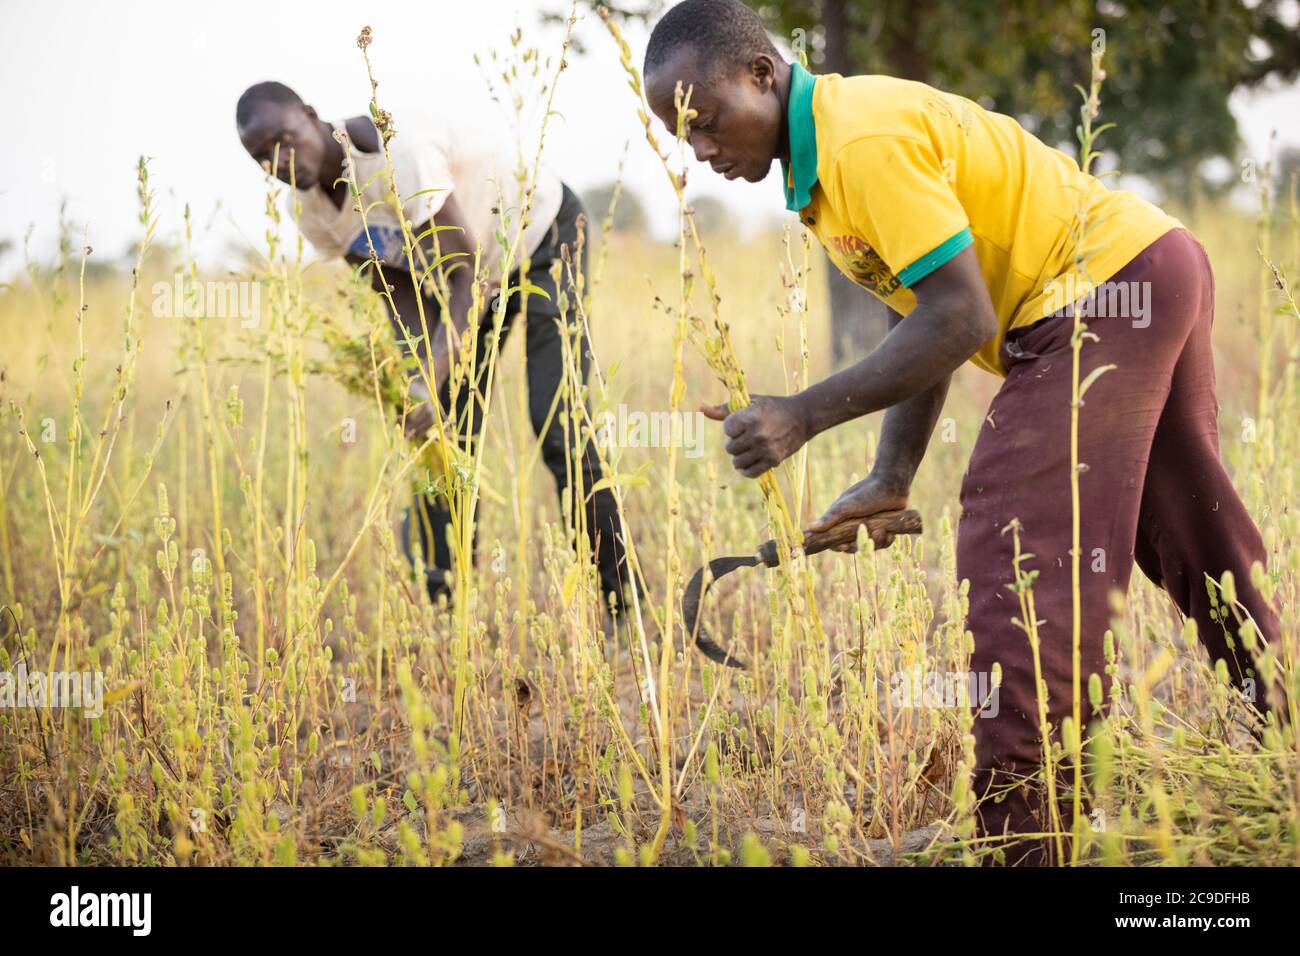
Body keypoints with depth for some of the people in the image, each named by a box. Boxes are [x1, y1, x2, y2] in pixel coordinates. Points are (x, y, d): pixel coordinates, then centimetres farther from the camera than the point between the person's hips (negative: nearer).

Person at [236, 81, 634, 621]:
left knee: (557, 426, -17)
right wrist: (415, 372, -23)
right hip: (463, 265, 7)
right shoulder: (312, 211, -12)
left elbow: (465, 273, -37)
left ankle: (620, 600, -8)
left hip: (543, 240, -7)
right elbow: (399, 285, -5)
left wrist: (434, 381, -47)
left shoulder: (395, 155, -37)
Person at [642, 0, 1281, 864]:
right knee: (1205, 552, 19)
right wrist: (893, 478, 9)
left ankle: (1025, 836, -12)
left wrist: (804, 416, -23)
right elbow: (928, 313, 13)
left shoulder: (865, 141, -21)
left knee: (1021, 560, -13)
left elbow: (960, 320, -24)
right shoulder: (828, 152, 11)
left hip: (1103, 297, -11)